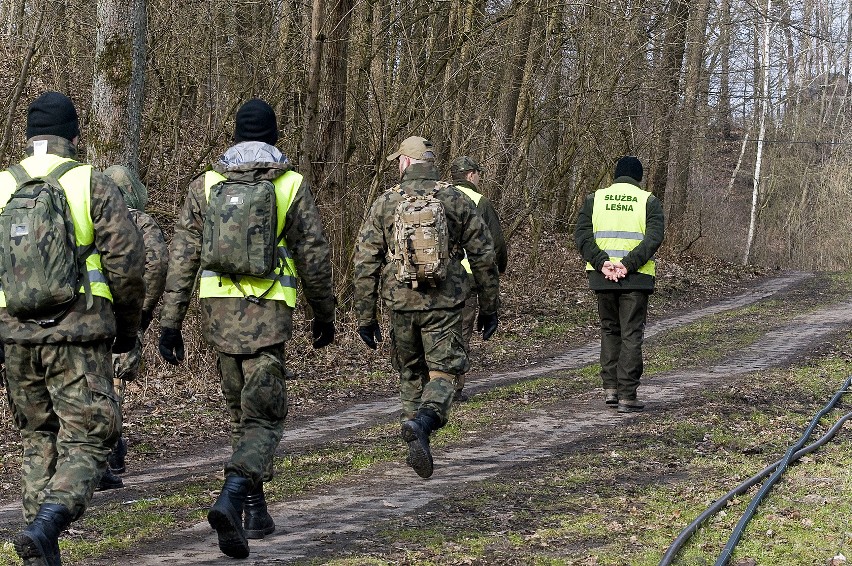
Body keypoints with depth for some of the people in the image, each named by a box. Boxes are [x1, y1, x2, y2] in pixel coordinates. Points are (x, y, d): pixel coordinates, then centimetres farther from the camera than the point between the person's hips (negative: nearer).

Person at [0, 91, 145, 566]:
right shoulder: (93, 185, -4)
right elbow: (127, 260, -8)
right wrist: (128, 324, 6)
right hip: (80, 335, -4)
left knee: (39, 441, 17)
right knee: (86, 443, 0)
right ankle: (46, 527, -24)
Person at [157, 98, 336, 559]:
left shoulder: (206, 185, 5)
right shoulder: (292, 186, -1)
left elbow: (182, 257, 1)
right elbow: (314, 257, 1)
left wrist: (170, 323, 3)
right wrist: (324, 313, 14)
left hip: (218, 311, 3)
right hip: (269, 314, -3)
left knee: (241, 411, 21)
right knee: (263, 420, -3)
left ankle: (255, 509, 24)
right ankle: (231, 499, -28)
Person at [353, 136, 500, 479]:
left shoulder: (385, 203, 3)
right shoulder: (457, 200, 3)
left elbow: (365, 264, 1)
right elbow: (484, 258, 4)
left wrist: (365, 318, 7)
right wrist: (489, 308, 13)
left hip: (401, 303, 1)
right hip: (444, 304, -1)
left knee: (411, 374, 18)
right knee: (443, 374, 0)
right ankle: (423, 422, -27)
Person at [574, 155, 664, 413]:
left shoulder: (595, 199, 8)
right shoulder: (648, 201, 2)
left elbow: (582, 235, -4)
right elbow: (653, 238, -13)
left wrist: (602, 263, -12)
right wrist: (628, 264, -17)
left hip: (602, 277, 2)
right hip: (637, 279, -2)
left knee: (609, 330, 17)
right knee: (631, 335, 1)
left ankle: (610, 388, 12)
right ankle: (627, 396, -3)